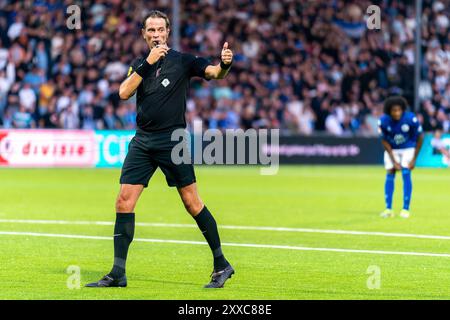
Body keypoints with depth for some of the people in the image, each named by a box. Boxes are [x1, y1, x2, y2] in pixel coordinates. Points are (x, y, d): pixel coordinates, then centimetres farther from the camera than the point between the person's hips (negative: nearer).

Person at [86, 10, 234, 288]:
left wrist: (224, 64, -37)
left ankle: (222, 265, 7)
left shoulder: (183, 61, 0)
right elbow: (124, 93, -3)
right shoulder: (140, 64, 12)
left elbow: (213, 72, -14)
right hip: (143, 140, 4)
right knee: (124, 201, -4)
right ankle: (118, 273, 0)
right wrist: (148, 63, -12)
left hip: (172, 140, -4)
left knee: (192, 202, -4)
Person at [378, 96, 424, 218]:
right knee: (390, 174, -7)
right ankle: (388, 209, -2)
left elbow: (420, 138, -13)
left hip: (408, 148, -2)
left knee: (406, 174, -13)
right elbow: (384, 142, -11)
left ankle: (406, 209, -9)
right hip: (392, 150, 2)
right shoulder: (383, 121, -22)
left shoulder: (411, 119, -26)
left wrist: (414, 159, -11)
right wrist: (394, 161, -14)